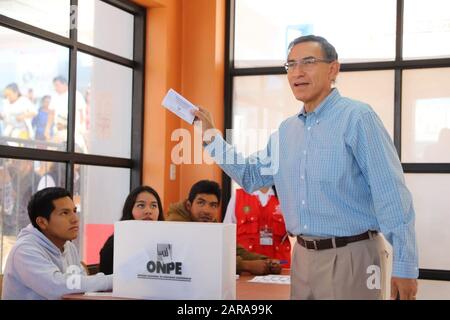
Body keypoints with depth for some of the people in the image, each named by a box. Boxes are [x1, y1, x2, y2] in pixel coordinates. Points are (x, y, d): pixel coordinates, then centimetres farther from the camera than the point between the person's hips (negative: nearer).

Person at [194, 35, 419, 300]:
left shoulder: (357, 118, -11)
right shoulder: (287, 130, 11)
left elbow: (391, 195, -15)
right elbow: (252, 176, 21)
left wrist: (405, 265, -17)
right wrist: (212, 138, 12)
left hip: (351, 256, -7)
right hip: (303, 256, 7)